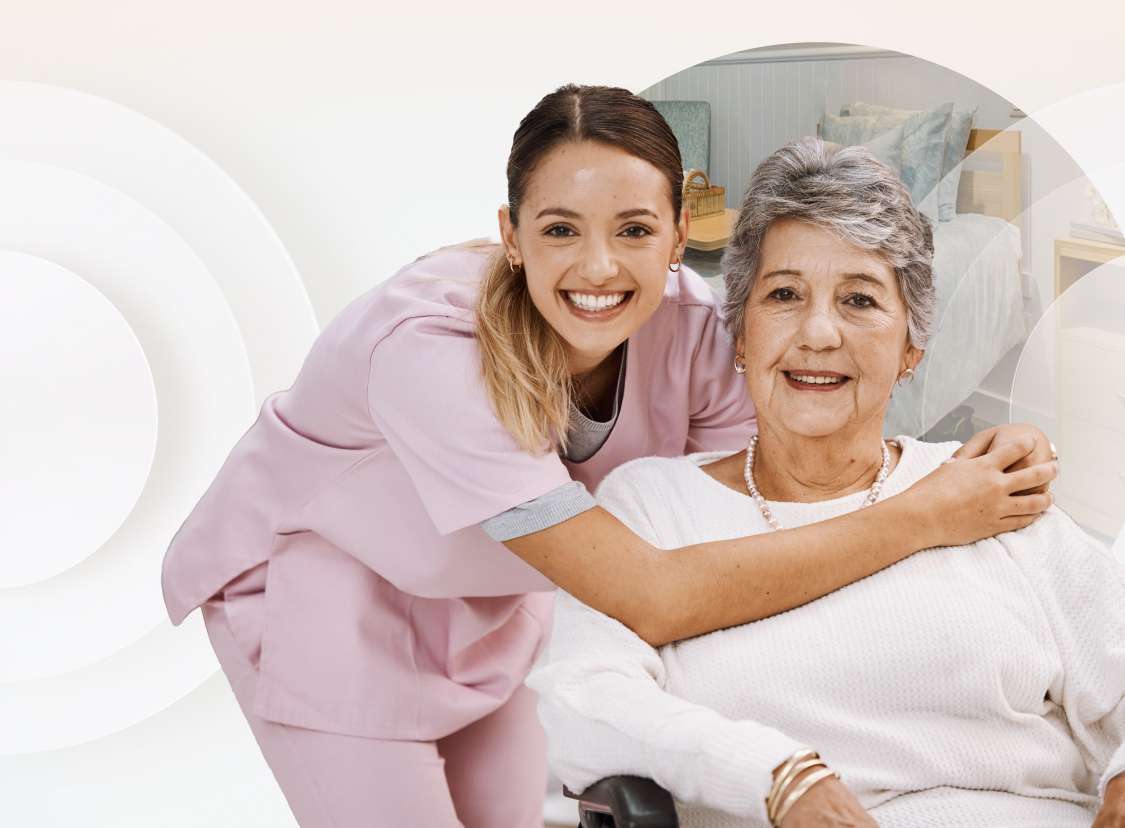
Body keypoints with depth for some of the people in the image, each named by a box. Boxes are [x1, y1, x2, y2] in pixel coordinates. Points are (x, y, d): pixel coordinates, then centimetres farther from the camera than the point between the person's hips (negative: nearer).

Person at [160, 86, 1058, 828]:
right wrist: (925, 516, -39)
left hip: (484, 595, 5)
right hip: (318, 585, -5)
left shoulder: (687, 321, -22)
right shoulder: (430, 348, -38)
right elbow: (654, 600, -42)